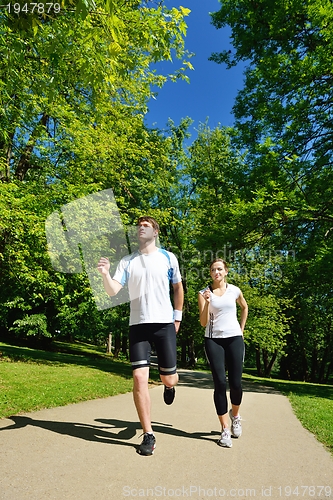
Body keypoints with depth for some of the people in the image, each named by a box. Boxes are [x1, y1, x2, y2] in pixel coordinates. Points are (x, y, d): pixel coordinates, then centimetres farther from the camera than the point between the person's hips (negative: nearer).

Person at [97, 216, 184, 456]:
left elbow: (178, 287, 13)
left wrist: (178, 316, 11)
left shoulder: (168, 257, 3)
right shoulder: (127, 261, 5)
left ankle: (169, 386, 45)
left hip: (164, 323, -1)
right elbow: (113, 291, -4)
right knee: (139, 378, -5)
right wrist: (105, 274, -22)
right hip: (138, 324, 1)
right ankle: (148, 435, 12)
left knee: (169, 379, 5)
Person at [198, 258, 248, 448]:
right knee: (220, 383, -5)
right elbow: (203, 323, -7)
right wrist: (207, 303, -22)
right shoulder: (204, 293, -3)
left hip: (234, 338, 1)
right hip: (213, 340, -1)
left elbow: (245, 307, 23)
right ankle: (225, 429, 9)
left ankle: (235, 415, 32)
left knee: (236, 383, 0)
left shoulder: (235, 290, 2)